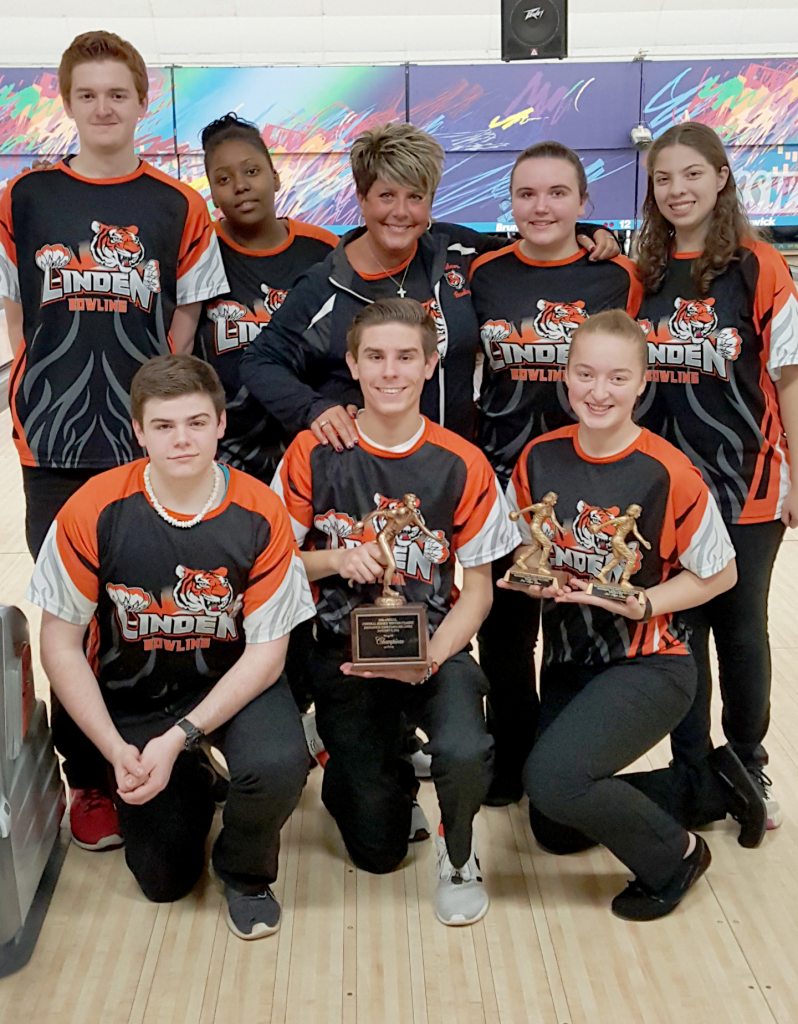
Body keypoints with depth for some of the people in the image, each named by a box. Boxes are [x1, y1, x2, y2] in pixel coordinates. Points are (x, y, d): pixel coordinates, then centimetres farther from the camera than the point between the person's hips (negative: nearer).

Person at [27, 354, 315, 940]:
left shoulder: (260, 515, -18)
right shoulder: (93, 511, -17)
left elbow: (267, 651, -13)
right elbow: (60, 645, -9)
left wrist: (179, 737, -22)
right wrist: (116, 750, -16)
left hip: (233, 683, 0)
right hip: (132, 695, 1)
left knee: (278, 765, -32)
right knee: (165, 879, 1)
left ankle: (245, 872, 3)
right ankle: (190, 791, 37)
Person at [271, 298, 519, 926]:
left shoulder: (461, 464, -5)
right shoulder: (314, 453, -4)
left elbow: (478, 587, -2)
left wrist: (432, 657, -18)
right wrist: (337, 558, -16)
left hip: (434, 645, 0)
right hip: (343, 650, 1)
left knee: (465, 753, -32)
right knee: (377, 851, 1)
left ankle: (459, 855, 5)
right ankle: (385, 774, 39)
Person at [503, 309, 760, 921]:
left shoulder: (669, 473, -18)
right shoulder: (539, 458, -5)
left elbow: (719, 574, -7)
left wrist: (640, 604, -20)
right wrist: (535, 579, -12)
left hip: (649, 666, -6)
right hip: (567, 662, 6)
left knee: (551, 777, -28)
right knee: (555, 833, 14)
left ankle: (674, 854, 2)